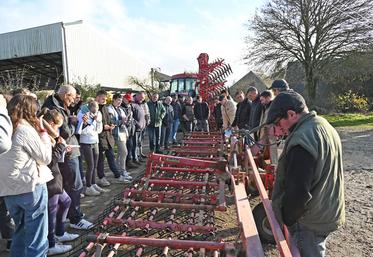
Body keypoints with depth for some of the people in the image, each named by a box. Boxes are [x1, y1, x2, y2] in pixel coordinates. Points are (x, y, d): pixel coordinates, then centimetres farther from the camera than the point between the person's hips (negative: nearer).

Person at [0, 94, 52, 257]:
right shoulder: (26, 129, -13)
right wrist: (42, 132, -1)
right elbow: (46, 157, -8)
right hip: (31, 187, -7)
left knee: (20, 232, 24)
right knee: (36, 238, 5)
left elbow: (23, 154, 11)